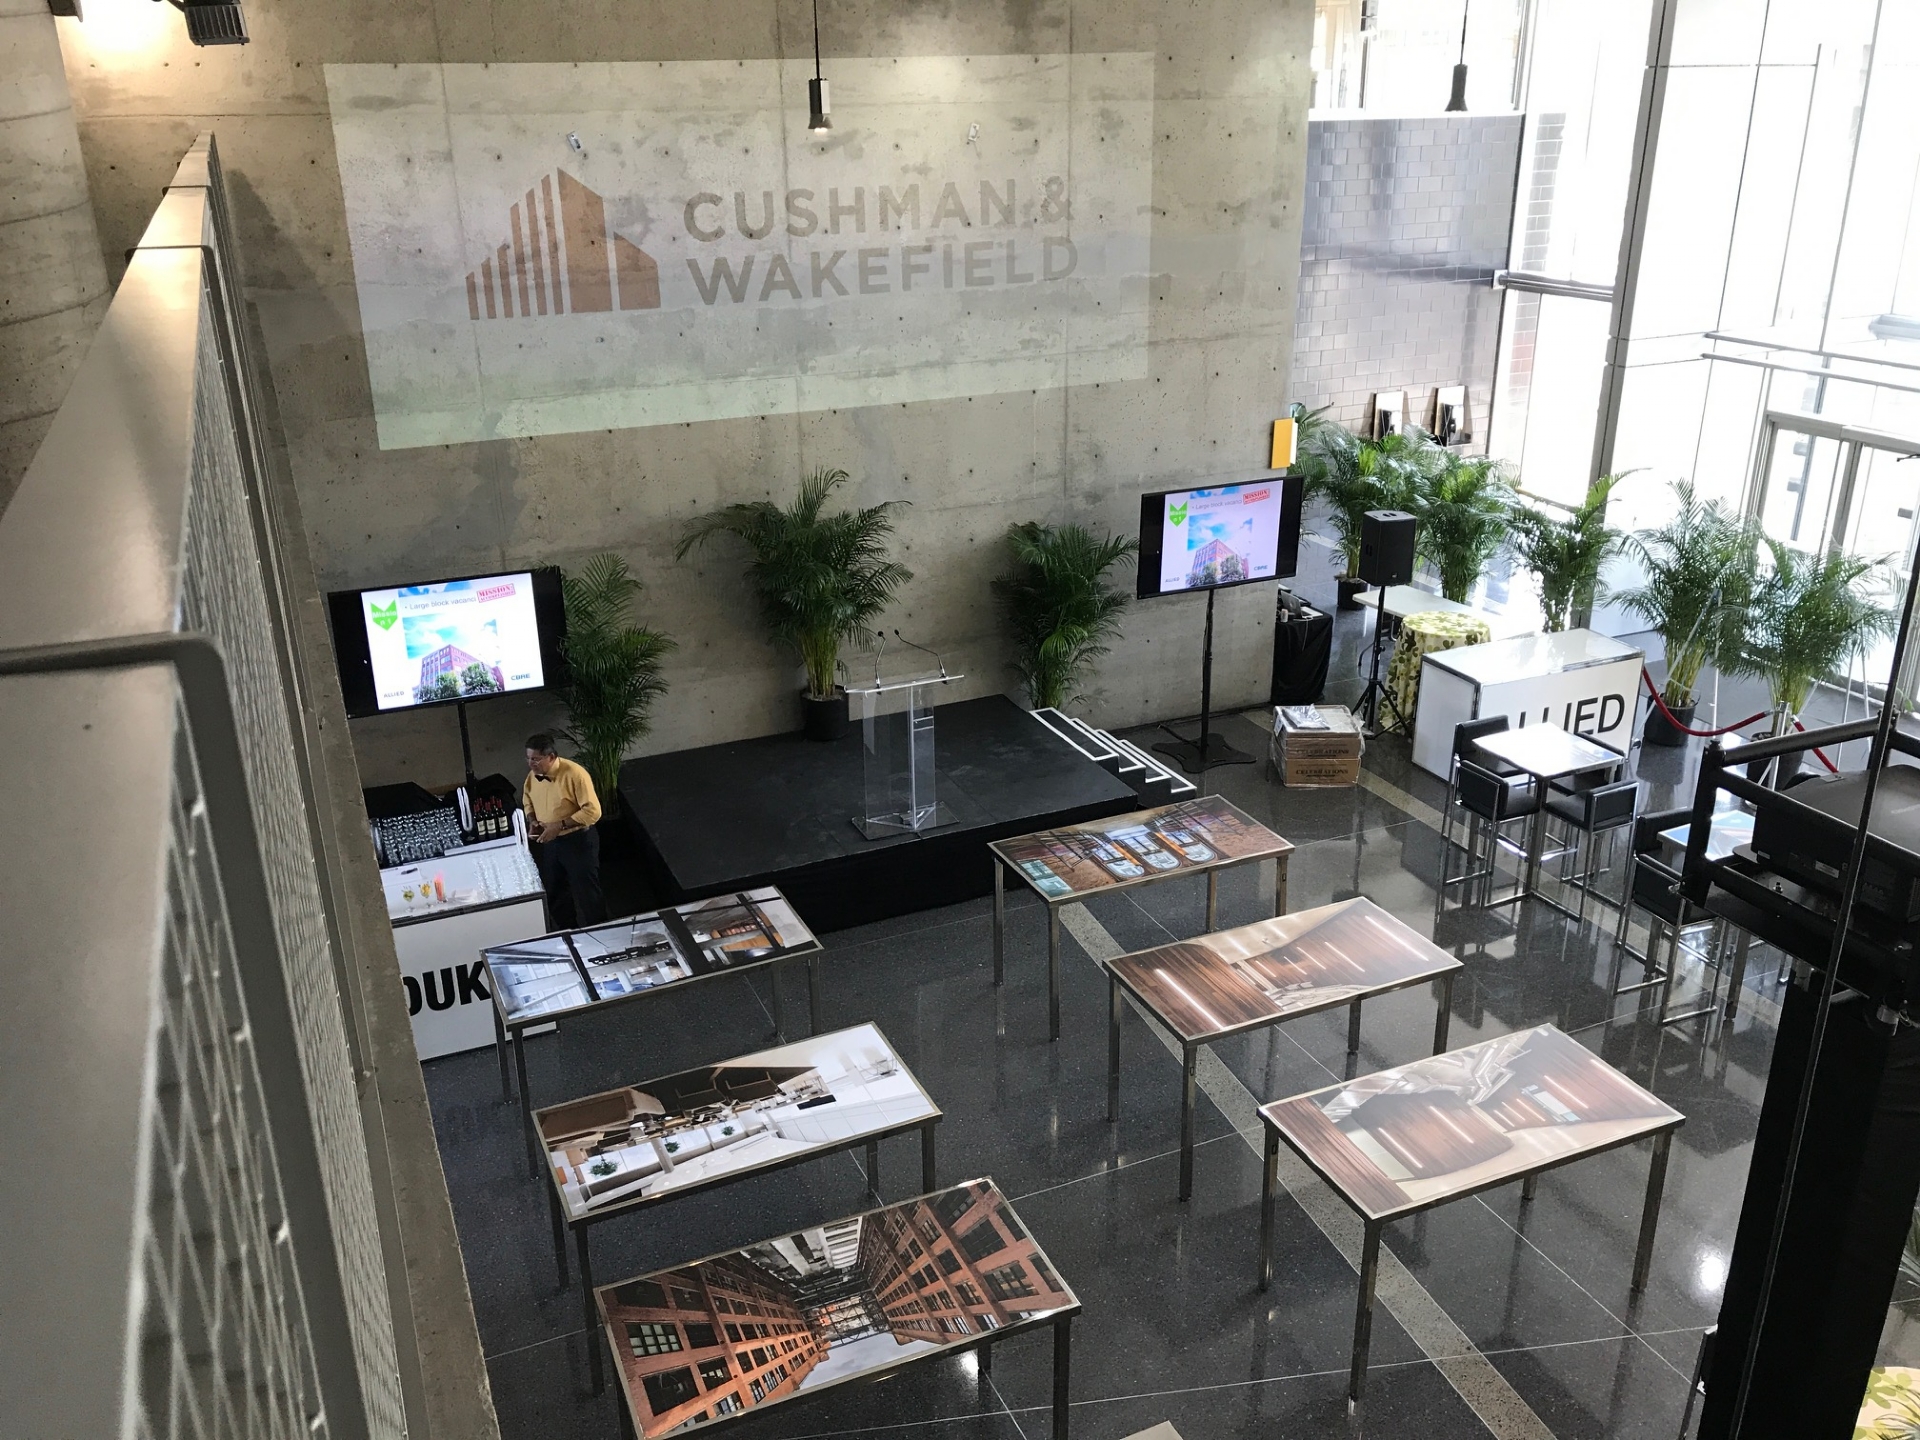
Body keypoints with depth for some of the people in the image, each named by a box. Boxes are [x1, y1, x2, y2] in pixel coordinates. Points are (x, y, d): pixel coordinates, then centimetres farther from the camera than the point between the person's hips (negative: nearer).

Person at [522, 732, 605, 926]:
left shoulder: (575, 774, -25)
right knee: (550, 893, 19)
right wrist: (532, 820, -3)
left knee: (585, 894, 4)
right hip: (548, 843, 7)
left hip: (577, 842, -7)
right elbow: (527, 800, 17)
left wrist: (560, 825, -27)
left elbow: (592, 811, -24)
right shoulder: (532, 775, -4)